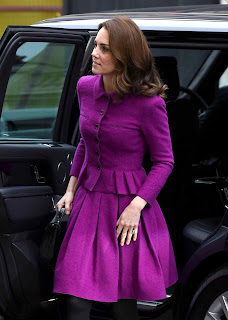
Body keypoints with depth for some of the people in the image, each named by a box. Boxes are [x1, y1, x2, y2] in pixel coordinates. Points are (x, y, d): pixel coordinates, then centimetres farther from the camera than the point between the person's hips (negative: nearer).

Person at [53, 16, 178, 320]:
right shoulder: (86, 88, 3)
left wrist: (136, 206, -15)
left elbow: (164, 161, -7)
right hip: (88, 200, 5)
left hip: (128, 205, -5)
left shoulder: (149, 103, -15)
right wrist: (71, 189, 11)